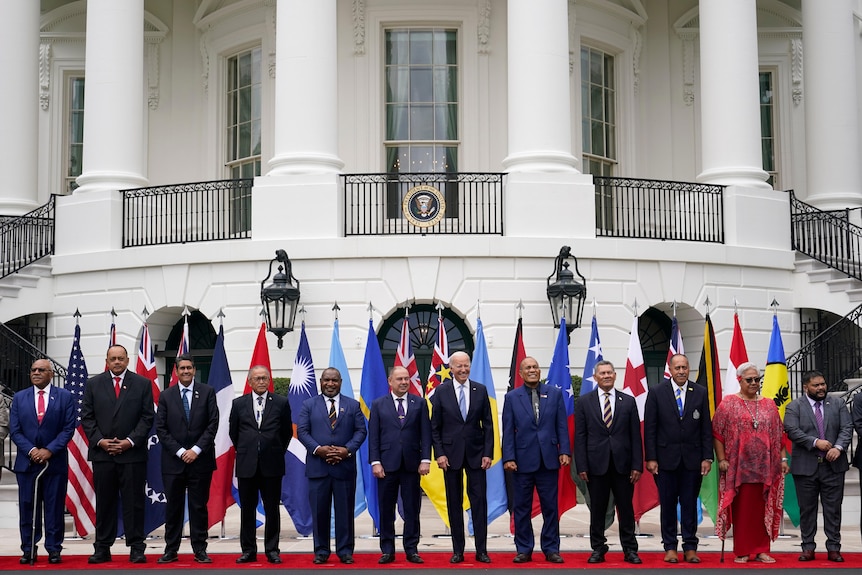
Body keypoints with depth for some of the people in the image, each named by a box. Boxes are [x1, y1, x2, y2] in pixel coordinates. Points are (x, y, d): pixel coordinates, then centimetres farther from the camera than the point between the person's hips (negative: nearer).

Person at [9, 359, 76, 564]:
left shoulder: (65, 397, 3)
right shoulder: (19, 398, 8)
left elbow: (69, 428, -3)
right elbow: (15, 430, 4)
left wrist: (49, 450, -12)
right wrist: (31, 451, -10)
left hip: (55, 461, -2)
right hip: (27, 461, 2)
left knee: (54, 507, 2)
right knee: (28, 507, 4)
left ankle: (54, 549, 9)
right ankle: (28, 549, 11)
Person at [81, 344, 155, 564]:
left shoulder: (142, 384, 5)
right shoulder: (93, 384, 9)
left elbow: (147, 417, 1)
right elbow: (86, 416, 6)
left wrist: (130, 441, -9)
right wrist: (99, 441, -6)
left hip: (132, 453, -2)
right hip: (102, 453, 2)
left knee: (134, 502, 0)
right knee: (104, 502, 6)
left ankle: (136, 548, 4)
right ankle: (102, 548, 11)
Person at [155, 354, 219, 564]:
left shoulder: (207, 392, 3)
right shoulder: (166, 396, 6)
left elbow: (213, 424, -1)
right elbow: (161, 428, 2)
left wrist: (196, 450, -9)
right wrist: (180, 451, -8)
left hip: (200, 459, -1)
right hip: (173, 460, 1)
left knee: (199, 506, 3)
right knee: (173, 507, 4)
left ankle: (200, 550, 8)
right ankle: (171, 550, 10)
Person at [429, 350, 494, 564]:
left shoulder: (480, 390, 3)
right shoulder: (441, 391, 0)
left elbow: (488, 425, 4)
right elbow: (435, 427, 1)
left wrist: (488, 453, -3)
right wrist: (439, 453, -7)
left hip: (476, 454, 1)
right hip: (451, 454, -1)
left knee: (479, 501, 0)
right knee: (454, 503, 5)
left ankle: (481, 550, 5)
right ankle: (457, 551, 11)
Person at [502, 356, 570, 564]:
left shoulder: (555, 393, 7)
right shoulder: (512, 397, 5)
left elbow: (562, 426, 5)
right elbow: (508, 430, 2)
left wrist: (564, 451, -4)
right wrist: (508, 458, -6)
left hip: (549, 459, 1)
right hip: (523, 460, 0)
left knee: (550, 507, 5)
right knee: (521, 508, 4)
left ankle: (551, 549, 13)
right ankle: (524, 550, 13)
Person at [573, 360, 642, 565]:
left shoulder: (628, 401, 6)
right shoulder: (584, 402, 4)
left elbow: (635, 436, 4)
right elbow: (580, 437, 2)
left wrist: (637, 465, -3)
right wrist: (581, 466, -5)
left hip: (622, 464, 1)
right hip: (596, 464, 0)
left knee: (626, 509, 5)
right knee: (597, 510, 6)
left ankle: (630, 550, 13)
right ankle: (598, 549, 15)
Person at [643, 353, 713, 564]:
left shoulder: (700, 393, 4)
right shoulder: (657, 393, 0)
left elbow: (706, 428, 4)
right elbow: (650, 428, -1)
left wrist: (707, 457, -2)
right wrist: (650, 458, -7)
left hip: (692, 458, 1)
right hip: (666, 458, -1)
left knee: (690, 504, 5)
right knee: (668, 504, 5)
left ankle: (690, 548, 11)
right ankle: (670, 547, 12)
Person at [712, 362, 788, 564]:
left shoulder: (769, 405, 12)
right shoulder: (728, 404, 1)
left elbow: (778, 435, 13)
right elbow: (717, 434, -2)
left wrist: (783, 458, 5)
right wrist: (721, 459, -8)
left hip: (764, 467, 3)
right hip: (739, 466, -3)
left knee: (763, 509, 5)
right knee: (741, 509, 1)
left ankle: (762, 550, 12)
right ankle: (742, 551, 8)